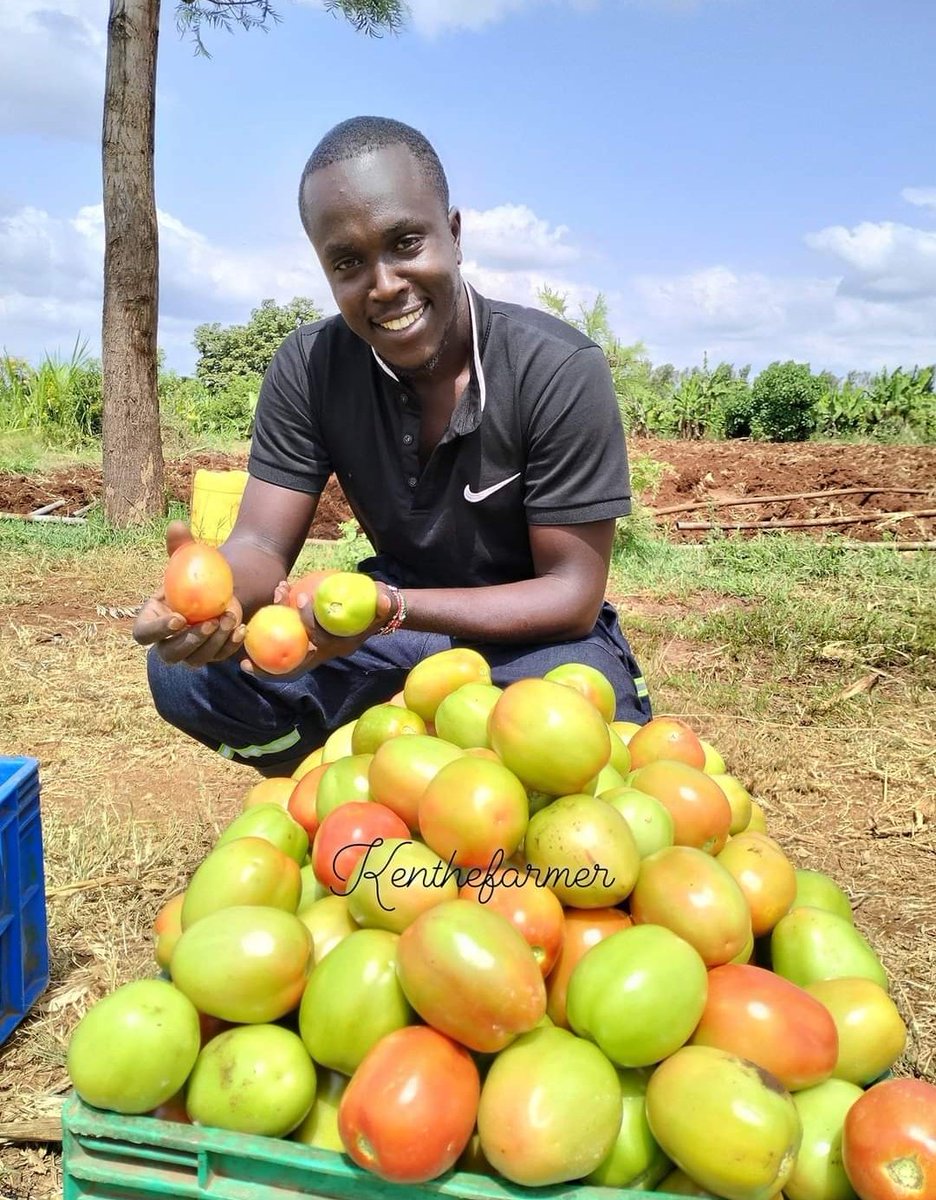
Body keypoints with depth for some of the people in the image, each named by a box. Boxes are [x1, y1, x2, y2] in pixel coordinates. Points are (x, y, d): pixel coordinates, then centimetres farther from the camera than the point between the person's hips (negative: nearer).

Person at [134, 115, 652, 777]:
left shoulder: (560, 371, -22)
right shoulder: (309, 368, -10)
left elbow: (572, 594, -21)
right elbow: (262, 543, -11)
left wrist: (390, 609, -36)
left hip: (532, 633, -1)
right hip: (392, 621, 2)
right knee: (185, 670, -18)